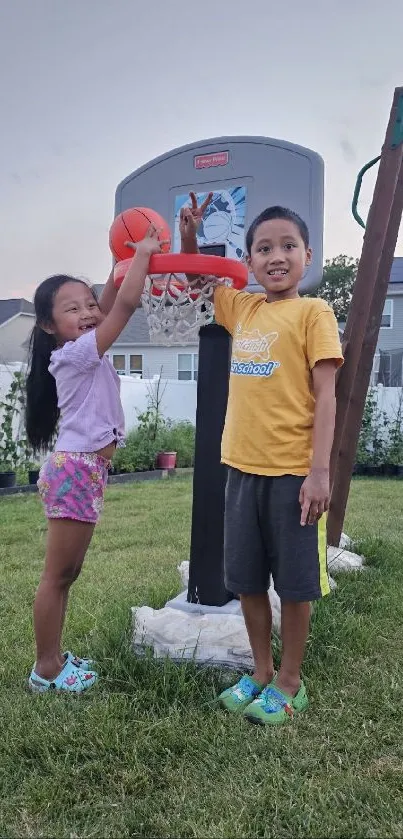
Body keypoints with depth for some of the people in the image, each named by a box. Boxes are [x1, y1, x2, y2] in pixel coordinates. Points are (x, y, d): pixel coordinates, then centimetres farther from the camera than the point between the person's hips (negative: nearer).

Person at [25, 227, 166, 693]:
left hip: (86, 469, 10)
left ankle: (54, 659, 27)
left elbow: (109, 308, 23)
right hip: (75, 470, -10)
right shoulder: (75, 353, -14)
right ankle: (45, 669, 13)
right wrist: (143, 253, -7)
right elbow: (126, 305, -17)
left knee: (68, 573, 15)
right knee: (57, 575, 1)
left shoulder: (83, 351, 11)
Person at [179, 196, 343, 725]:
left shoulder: (313, 312, -5)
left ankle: (290, 683, 26)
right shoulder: (242, 308, 11)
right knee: (247, 580, 15)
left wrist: (320, 471, -15)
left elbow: (325, 396, -9)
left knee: (294, 583, 7)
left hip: (293, 472, -5)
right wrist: (190, 234, 13)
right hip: (243, 466, 6)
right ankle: (261, 674, 33)